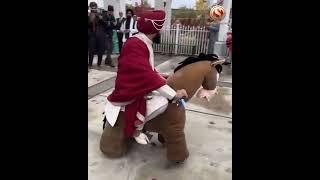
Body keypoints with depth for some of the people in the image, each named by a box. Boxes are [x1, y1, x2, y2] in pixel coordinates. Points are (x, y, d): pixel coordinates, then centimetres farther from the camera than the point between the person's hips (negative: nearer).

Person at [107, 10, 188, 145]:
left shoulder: (142, 43, 6)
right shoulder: (134, 46, -25)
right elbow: (147, 75, -33)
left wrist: (162, 77, 6)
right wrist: (174, 94, -31)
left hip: (140, 87, 10)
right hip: (130, 93, -10)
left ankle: (140, 118, 17)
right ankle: (136, 128, -3)